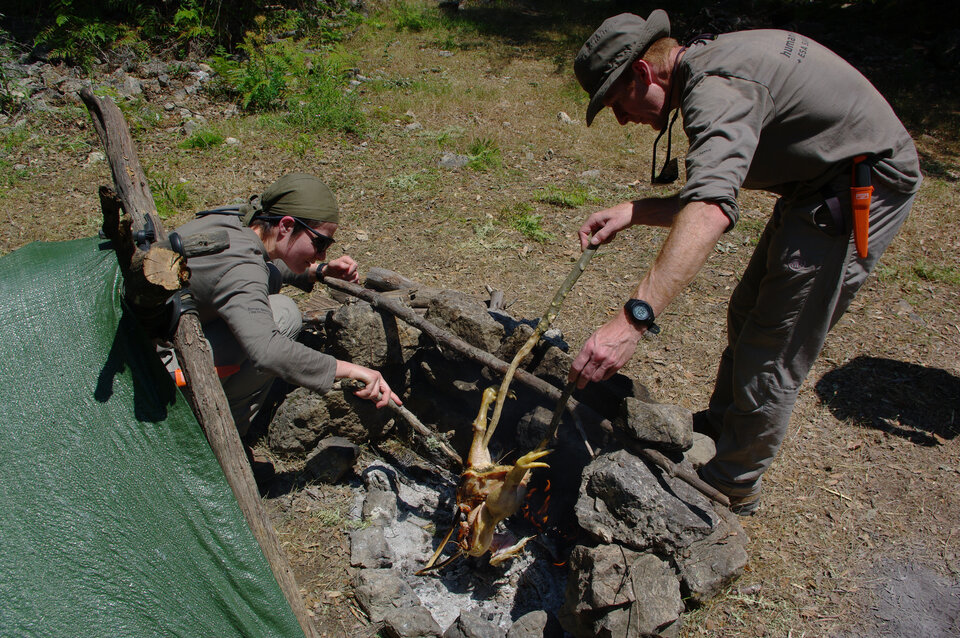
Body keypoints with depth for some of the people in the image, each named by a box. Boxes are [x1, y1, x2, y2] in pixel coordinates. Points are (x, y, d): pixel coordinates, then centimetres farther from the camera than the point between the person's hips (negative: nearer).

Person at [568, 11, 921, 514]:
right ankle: (721, 423, 42)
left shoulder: (718, 88, -26)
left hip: (859, 192, -11)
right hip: (817, 186, 11)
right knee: (747, 315, 22)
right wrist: (632, 212, -7)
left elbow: (711, 210, -44)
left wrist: (633, 318, -52)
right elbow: (711, 196, 8)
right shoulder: (711, 63, 6)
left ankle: (732, 486, 15)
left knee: (770, 357, -4)